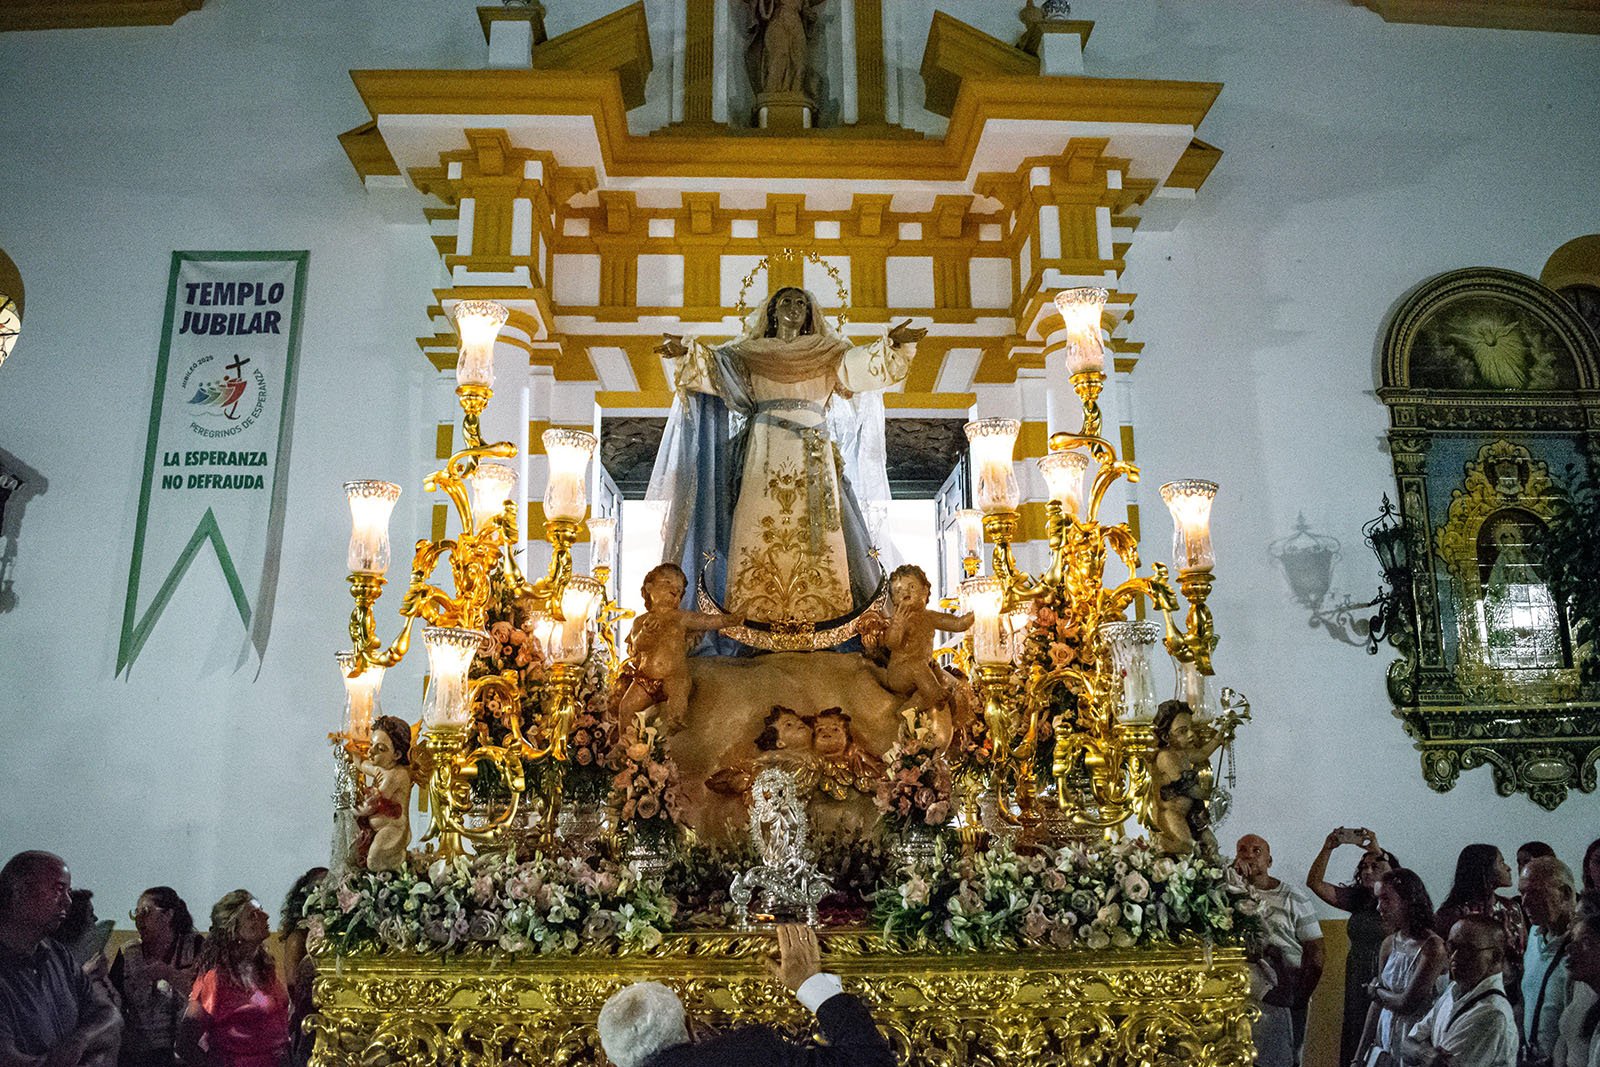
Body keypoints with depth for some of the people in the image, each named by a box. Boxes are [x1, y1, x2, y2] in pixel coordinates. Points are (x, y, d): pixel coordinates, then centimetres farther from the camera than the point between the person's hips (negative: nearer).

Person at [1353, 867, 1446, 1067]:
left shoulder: (1433, 947, -17)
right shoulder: (1389, 944, 2)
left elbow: (1407, 1004, -20)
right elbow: (1377, 1004, 5)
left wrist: (1374, 991, -1)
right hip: (1384, 1042, 5)